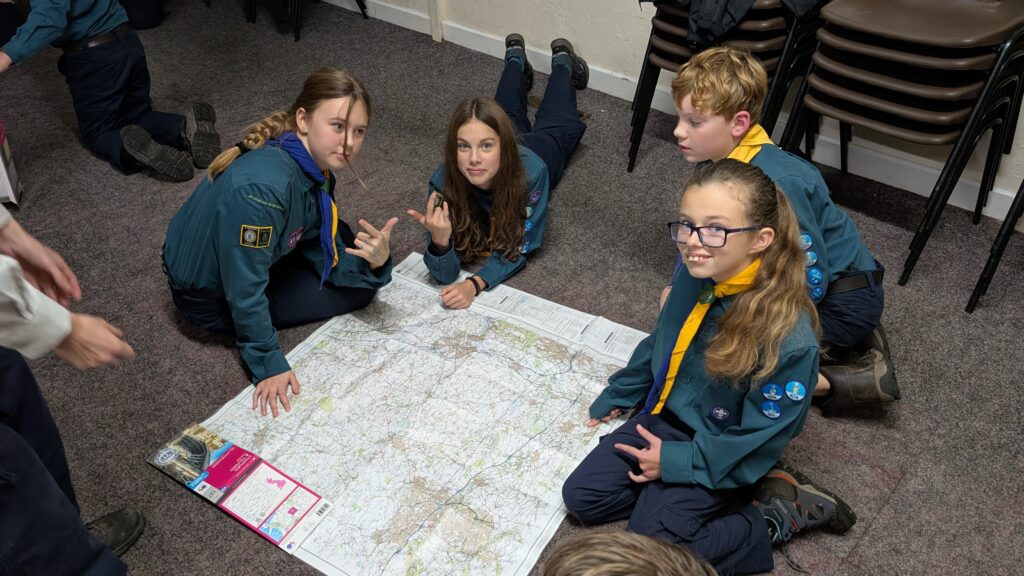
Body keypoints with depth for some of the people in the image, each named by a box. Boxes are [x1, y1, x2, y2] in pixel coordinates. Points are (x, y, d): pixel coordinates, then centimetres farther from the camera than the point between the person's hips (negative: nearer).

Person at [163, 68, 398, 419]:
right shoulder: (261, 186, -37)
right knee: (357, 292, -5)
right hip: (210, 296, -8)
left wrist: (374, 261, -26)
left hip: (247, 254, 8)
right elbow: (245, 291, -30)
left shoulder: (317, 166, -10)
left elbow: (323, 253, -7)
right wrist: (269, 366, -23)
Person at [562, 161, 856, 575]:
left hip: (719, 454, -6)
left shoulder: (787, 336, -32)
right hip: (663, 418, 7)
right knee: (581, 498, 0)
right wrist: (616, 396, 19)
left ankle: (779, 514, 3)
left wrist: (677, 462, -16)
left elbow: (759, 439, -21)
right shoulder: (694, 277, -12)